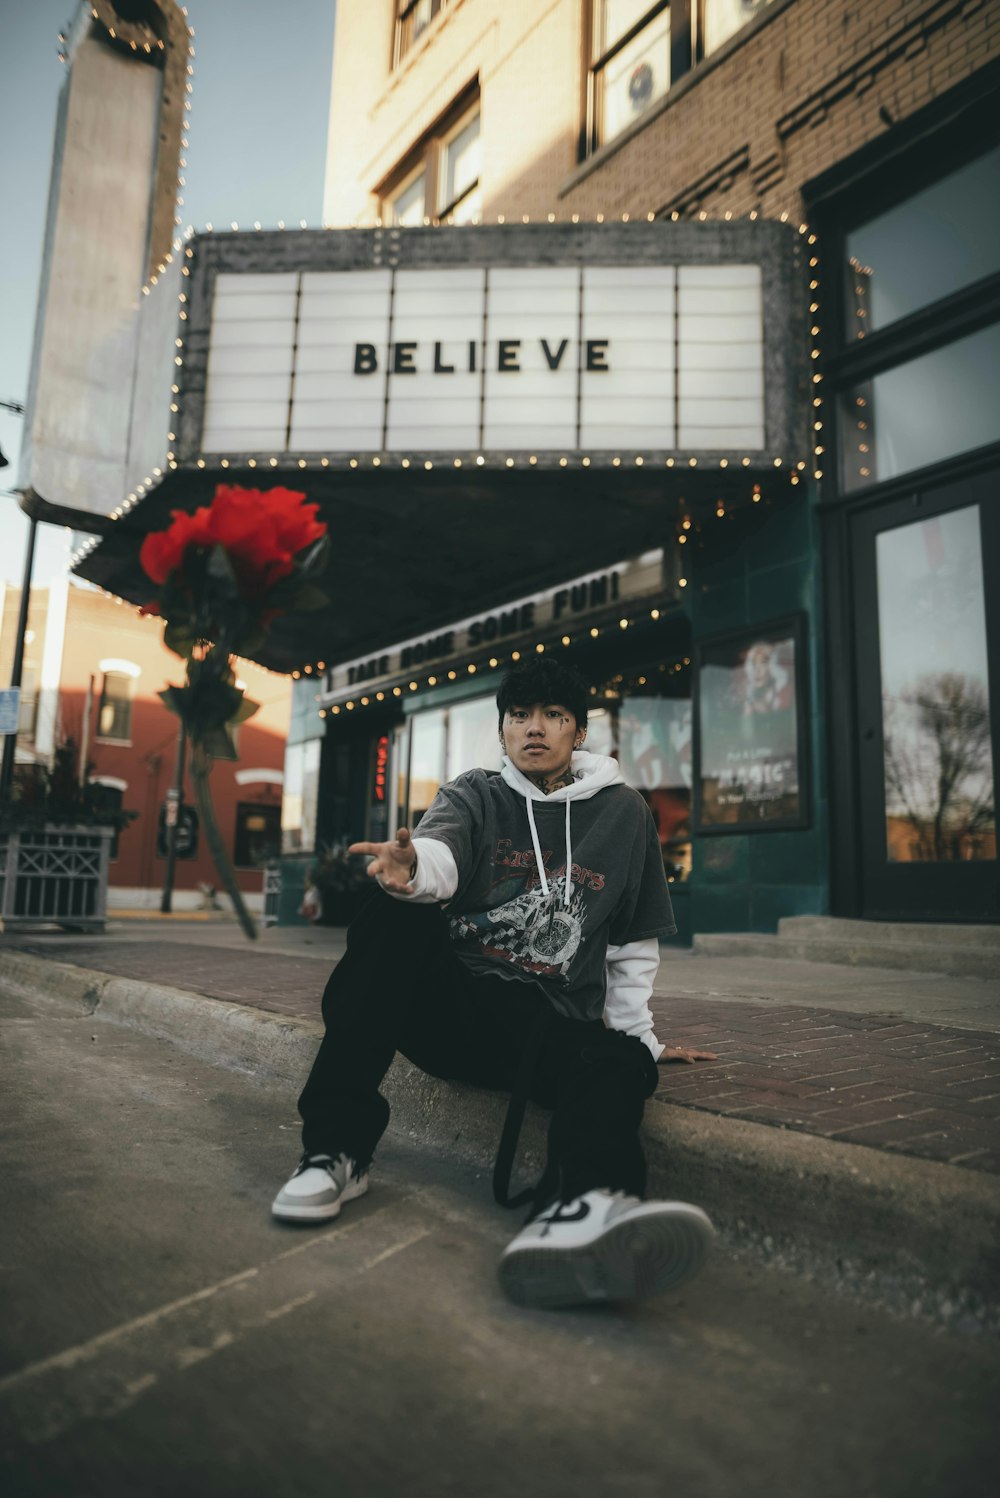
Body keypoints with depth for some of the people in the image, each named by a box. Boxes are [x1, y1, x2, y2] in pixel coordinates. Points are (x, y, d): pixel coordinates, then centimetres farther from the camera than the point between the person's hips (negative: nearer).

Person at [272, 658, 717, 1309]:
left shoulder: (623, 812, 11)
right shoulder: (474, 796, 9)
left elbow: (635, 942, 17)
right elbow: (440, 846, -16)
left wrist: (637, 1034, 14)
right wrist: (412, 866, -40)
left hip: (547, 1025, 0)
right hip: (446, 1003, 0)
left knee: (615, 1063, -33)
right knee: (397, 916, -30)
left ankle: (585, 1206, -66)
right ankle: (337, 1148, -29)